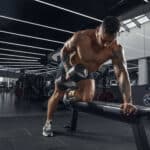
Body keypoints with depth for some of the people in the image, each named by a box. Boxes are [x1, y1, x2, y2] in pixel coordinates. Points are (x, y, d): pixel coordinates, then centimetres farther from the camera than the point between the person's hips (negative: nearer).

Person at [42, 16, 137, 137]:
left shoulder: (116, 49, -31)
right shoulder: (81, 37, -35)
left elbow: (122, 73, -39)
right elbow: (64, 51, -17)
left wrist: (128, 101, -50)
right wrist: (68, 70, -29)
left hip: (87, 73, 2)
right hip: (70, 67, -1)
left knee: (87, 99, -15)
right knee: (57, 94, 4)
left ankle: (71, 94, 22)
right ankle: (48, 123, 27)